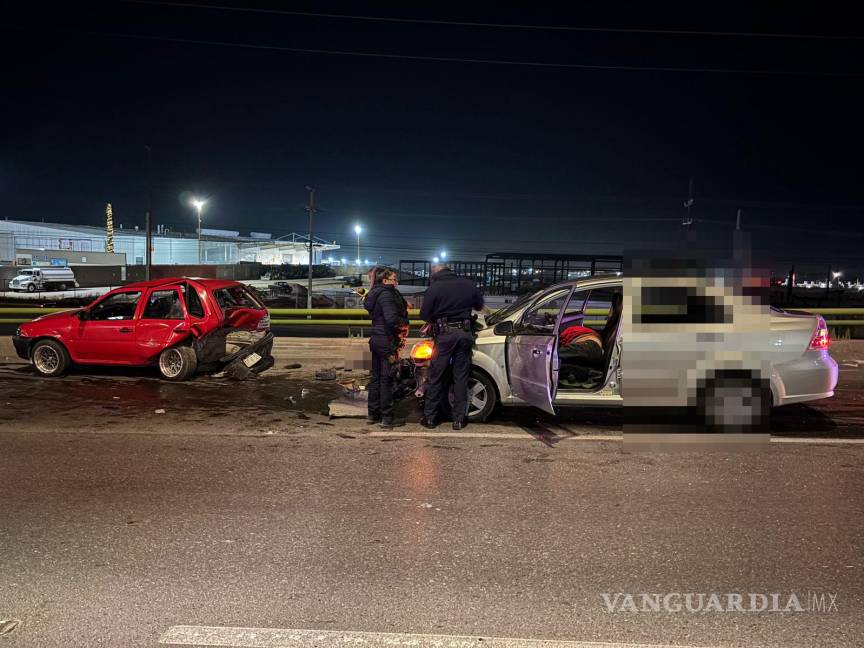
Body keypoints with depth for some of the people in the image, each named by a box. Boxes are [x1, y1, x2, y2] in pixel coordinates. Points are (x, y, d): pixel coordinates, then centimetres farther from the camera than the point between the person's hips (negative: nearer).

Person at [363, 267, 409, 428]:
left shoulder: (375, 294, 14)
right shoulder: (387, 294, -16)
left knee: (376, 378, 14)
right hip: (387, 341, -10)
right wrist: (404, 323, -9)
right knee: (386, 379, -4)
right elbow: (391, 318, -28)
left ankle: (372, 414, 22)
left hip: (376, 339, 10)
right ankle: (387, 418, 2)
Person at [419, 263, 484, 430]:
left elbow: (425, 315, -5)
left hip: (445, 334, -3)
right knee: (461, 377, 8)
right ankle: (459, 419, 11)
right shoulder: (468, 284, 7)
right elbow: (479, 305, 19)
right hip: (465, 333, 3)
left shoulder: (434, 288, -5)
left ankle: (429, 417, 10)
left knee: (436, 376, 5)